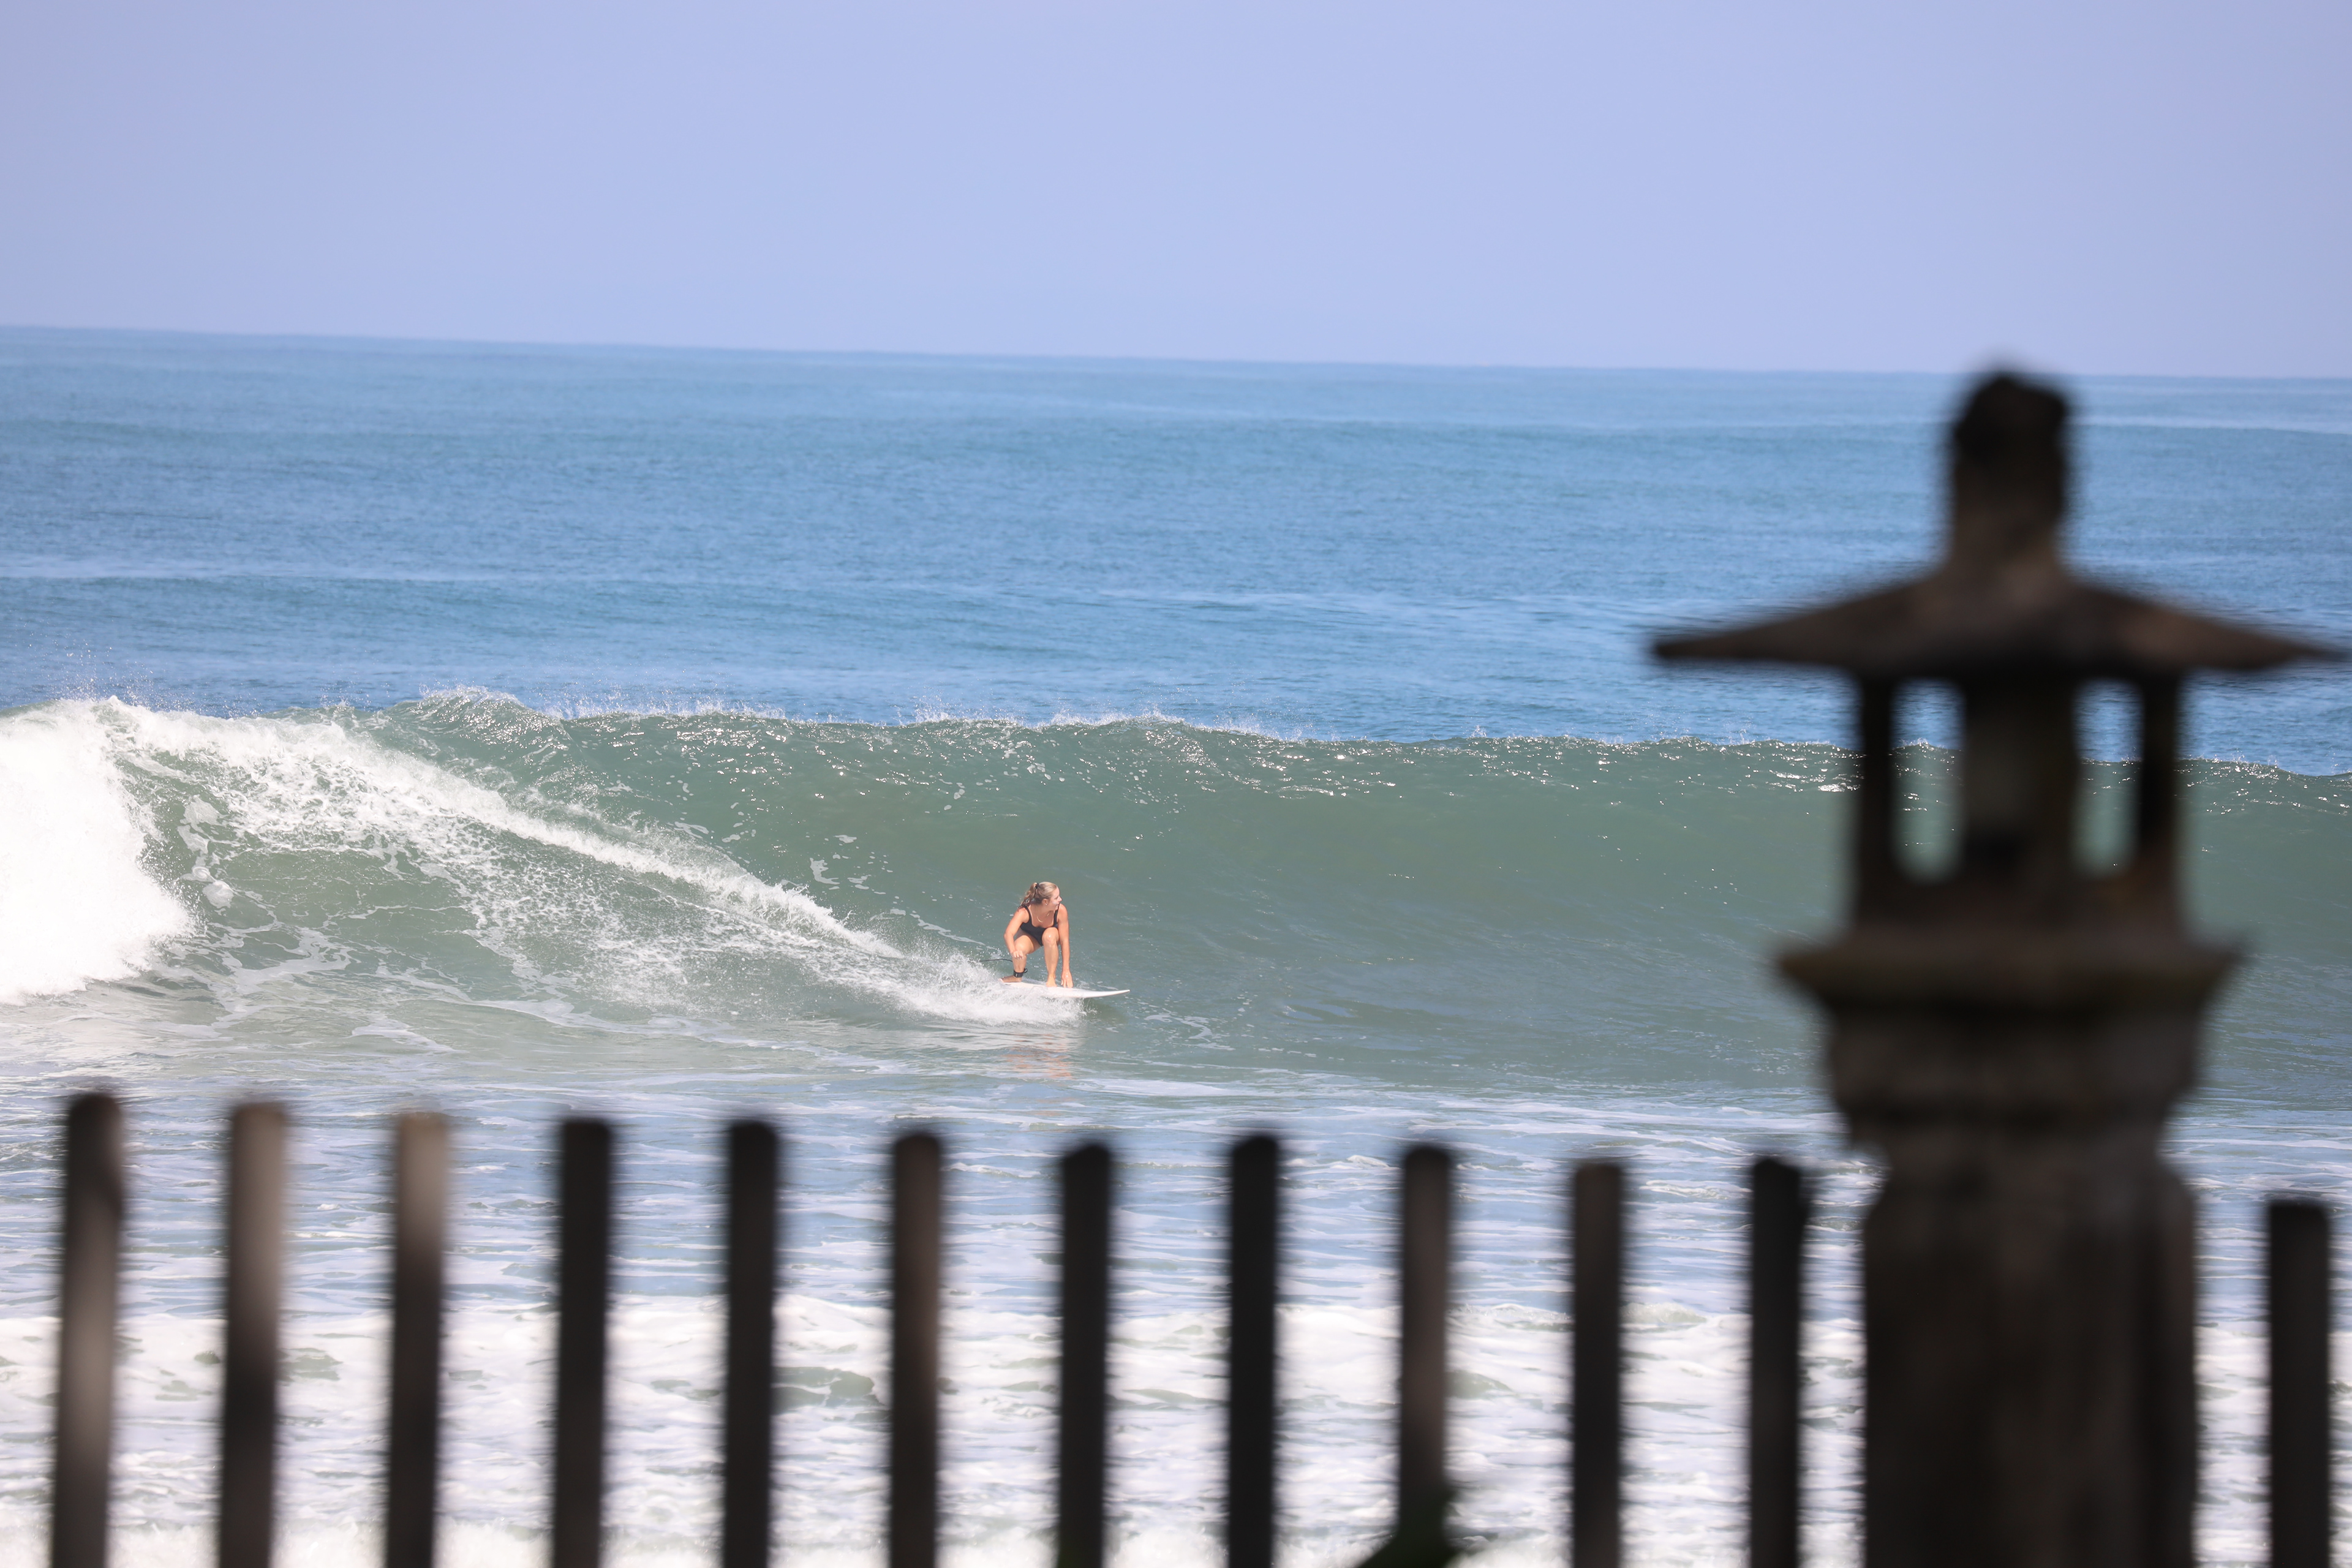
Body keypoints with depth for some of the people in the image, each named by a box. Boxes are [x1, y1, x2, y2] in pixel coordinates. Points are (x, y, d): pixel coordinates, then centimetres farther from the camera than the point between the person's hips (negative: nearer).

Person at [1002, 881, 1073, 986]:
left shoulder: (1061, 911, -32)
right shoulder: (1025, 913, -36)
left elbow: (1064, 941, -25)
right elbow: (1009, 933, -47)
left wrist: (1066, 971, -26)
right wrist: (1013, 952, -69)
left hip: (1051, 932, 0)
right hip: (1030, 936, 0)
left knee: (1049, 937, -37)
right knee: (1019, 948, -34)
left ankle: (1051, 978, -20)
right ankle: (1017, 976, -1)